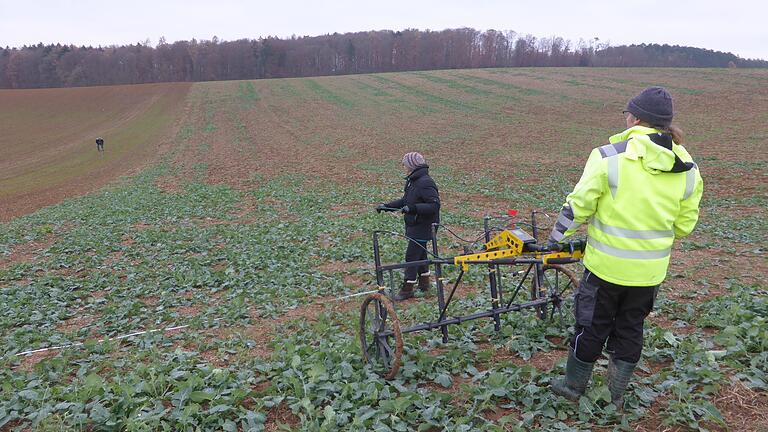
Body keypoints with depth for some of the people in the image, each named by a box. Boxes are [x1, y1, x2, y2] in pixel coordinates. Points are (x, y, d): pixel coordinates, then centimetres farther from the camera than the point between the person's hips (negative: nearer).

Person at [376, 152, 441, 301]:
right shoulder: (412, 181, 10)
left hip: (422, 227, -10)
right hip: (414, 226, 10)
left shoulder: (425, 183, -22)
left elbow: (434, 205, -27)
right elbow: (405, 200, 20)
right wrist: (386, 206, 13)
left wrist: (413, 208, -35)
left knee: (411, 256, -6)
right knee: (420, 254, 19)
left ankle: (407, 289, 2)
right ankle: (424, 283, 33)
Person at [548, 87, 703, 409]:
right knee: (630, 329, 20)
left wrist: (557, 237, 2)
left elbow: (579, 205, -13)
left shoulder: (609, 156, -18)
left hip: (606, 265, -4)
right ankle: (616, 395, 33)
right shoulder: (688, 168, -3)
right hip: (651, 270, 4)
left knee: (591, 326, 13)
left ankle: (574, 386, 31)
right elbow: (685, 224, 4)